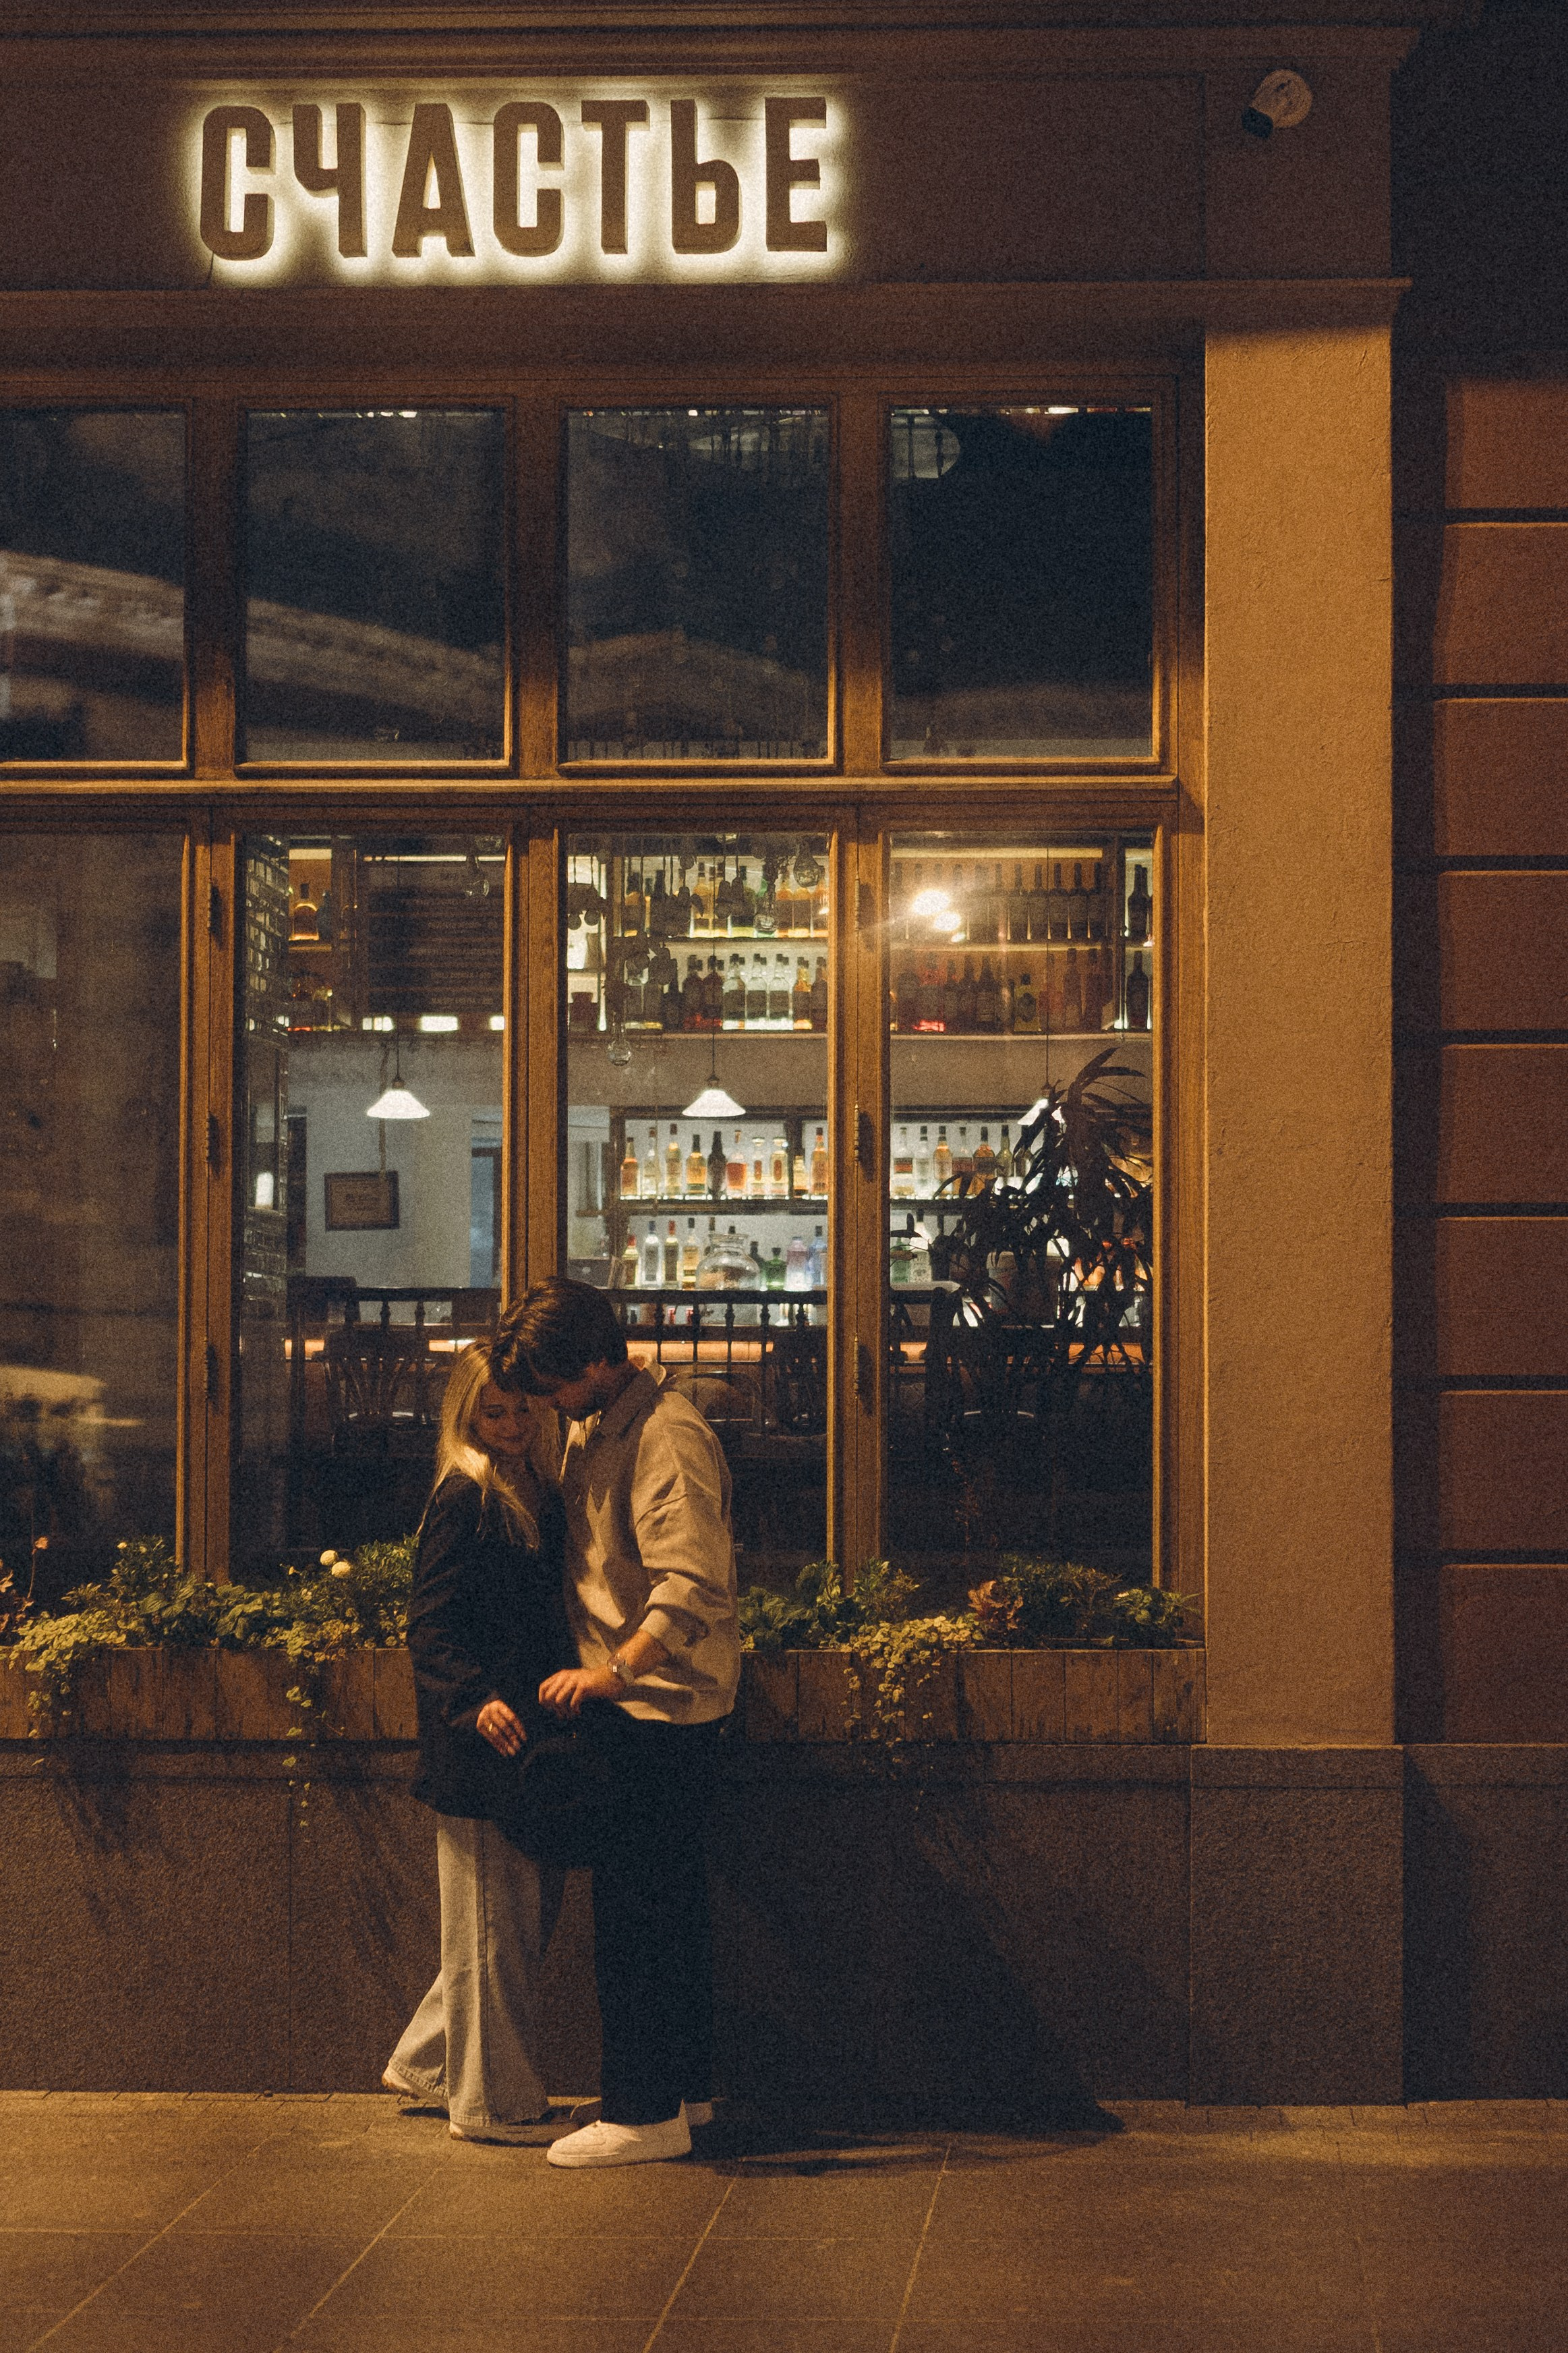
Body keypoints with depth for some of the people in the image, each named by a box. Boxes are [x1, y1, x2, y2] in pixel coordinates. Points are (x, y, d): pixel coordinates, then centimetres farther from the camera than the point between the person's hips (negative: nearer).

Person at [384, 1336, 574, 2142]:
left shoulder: (538, 1493, 13)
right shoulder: (463, 1499, -10)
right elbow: (430, 1627, -14)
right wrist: (477, 1701, -26)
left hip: (528, 1740, 8)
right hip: (482, 1744, -8)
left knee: (530, 1917, 14)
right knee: (491, 1926, 0)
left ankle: (429, 2063, 28)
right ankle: (490, 2103, 10)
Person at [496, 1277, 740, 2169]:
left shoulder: (668, 1437, -18)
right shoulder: (593, 1427, 13)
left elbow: (693, 1586, -27)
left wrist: (611, 1672, -28)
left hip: (661, 1702, -10)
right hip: (637, 1700, 10)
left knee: (637, 1904, -7)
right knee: (670, 1901, 15)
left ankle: (645, 2112, -2)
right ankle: (686, 2086, 24)